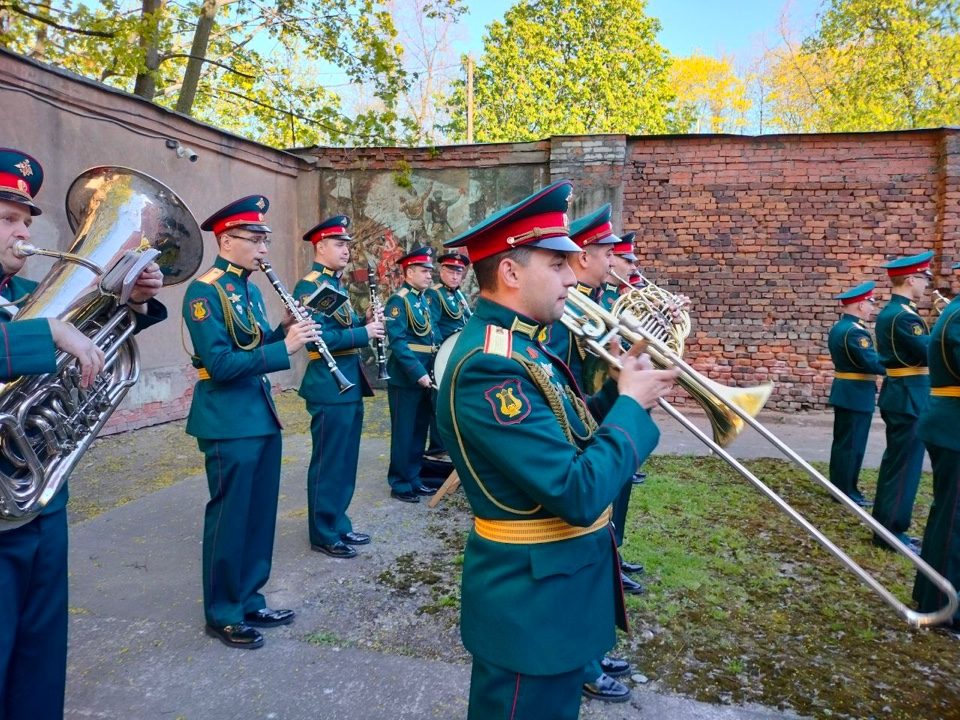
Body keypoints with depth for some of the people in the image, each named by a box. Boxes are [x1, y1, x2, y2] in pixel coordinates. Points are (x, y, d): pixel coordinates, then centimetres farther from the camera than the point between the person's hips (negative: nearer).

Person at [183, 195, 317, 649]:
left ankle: (249, 601, 29)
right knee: (230, 519, 3)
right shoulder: (204, 292, -14)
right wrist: (284, 347, -25)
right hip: (229, 422, -9)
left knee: (260, 517, 15)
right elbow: (220, 363, -23)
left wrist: (285, 331, -2)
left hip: (263, 416, 9)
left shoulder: (250, 290, 13)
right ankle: (222, 614, 19)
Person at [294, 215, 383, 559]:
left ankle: (339, 524, 28)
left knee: (345, 461, 16)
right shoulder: (309, 286, -14)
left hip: (350, 385, 10)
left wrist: (366, 323, 2)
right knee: (328, 464, 1)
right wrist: (364, 332, -19)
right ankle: (324, 534, 13)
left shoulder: (336, 285, 16)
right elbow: (320, 338, -25)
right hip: (330, 387, -10)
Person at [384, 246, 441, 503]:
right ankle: (400, 484, 12)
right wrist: (418, 372, -24)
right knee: (404, 433, 1)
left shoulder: (425, 300, 13)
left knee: (419, 431, 14)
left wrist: (433, 370, 8)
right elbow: (398, 342, -20)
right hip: (406, 378, -8)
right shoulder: (398, 301, -12)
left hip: (425, 376, 8)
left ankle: (414, 479, 25)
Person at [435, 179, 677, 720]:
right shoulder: (490, 365, -28)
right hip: (532, 599, -9)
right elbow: (578, 494, -31)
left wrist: (621, 390, -4)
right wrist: (630, 403, -18)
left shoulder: (523, 346, 4)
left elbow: (569, 439, 10)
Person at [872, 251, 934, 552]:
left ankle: (883, 524, 25)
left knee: (895, 460, 16)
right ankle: (891, 532, 5)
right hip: (909, 397, -10)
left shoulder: (888, 312, 13)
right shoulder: (903, 315, -19)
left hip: (899, 394, 10)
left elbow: (918, 347, 14)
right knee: (905, 464, -3)